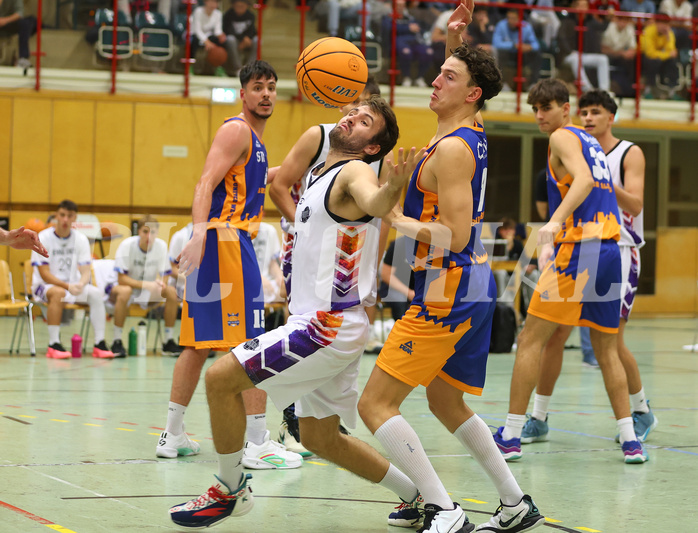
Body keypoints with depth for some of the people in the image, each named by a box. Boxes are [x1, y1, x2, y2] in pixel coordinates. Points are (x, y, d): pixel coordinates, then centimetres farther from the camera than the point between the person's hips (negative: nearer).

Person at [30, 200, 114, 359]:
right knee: (58, 293, -38)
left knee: (95, 293, -23)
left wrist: (80, 284, -28)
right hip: (44, 286, -4)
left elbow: (85, 272, -3)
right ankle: (53, 345, -34)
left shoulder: (81, 239, 0)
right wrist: (68, 286, -29)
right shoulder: (43, 238, -12)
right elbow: (44, 274, -16)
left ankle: (99, 343, -21)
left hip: (72, 285, 4)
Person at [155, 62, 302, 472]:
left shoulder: (254, 139, 22)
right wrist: (199, 234, -33)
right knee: (253, 345, -10)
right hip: (225, 240, -10)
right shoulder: (236, 131, -8)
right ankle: (258, 444, -10)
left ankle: (173, 436, 18)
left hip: (216, 242, 10)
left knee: (199, 344, 13)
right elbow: (206, 184, -20)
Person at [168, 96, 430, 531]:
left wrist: (394, 186, -58)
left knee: (220, 378, -12)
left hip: (330, 328, -10)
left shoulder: (356, 172, -14)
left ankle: (232, 490, 3)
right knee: (321, 439, 18)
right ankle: (420, 495, 27)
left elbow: (375, 202, -39)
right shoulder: (320, 174, 15)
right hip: (326, 327, 10)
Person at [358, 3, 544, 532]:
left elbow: (455, 235, -23)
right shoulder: (474, 131, 11)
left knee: (375, 405, -9)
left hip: (448, 292, -10)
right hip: (473, 288, 10)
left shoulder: (450, 149, -16)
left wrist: (399, 221, -12)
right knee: (445, 401, 23)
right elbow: (461, 78, 34)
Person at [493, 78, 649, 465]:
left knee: (530, 341, -2)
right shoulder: (591, 142, 24)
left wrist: (555, 222, -34)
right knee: (606, 351, 13)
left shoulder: (563, 137, -2)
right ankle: (630, 441, 8)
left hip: (579, 249, -8)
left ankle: (510, 437, -2)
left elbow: (583, 179, -21)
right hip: (610, 249, 8)